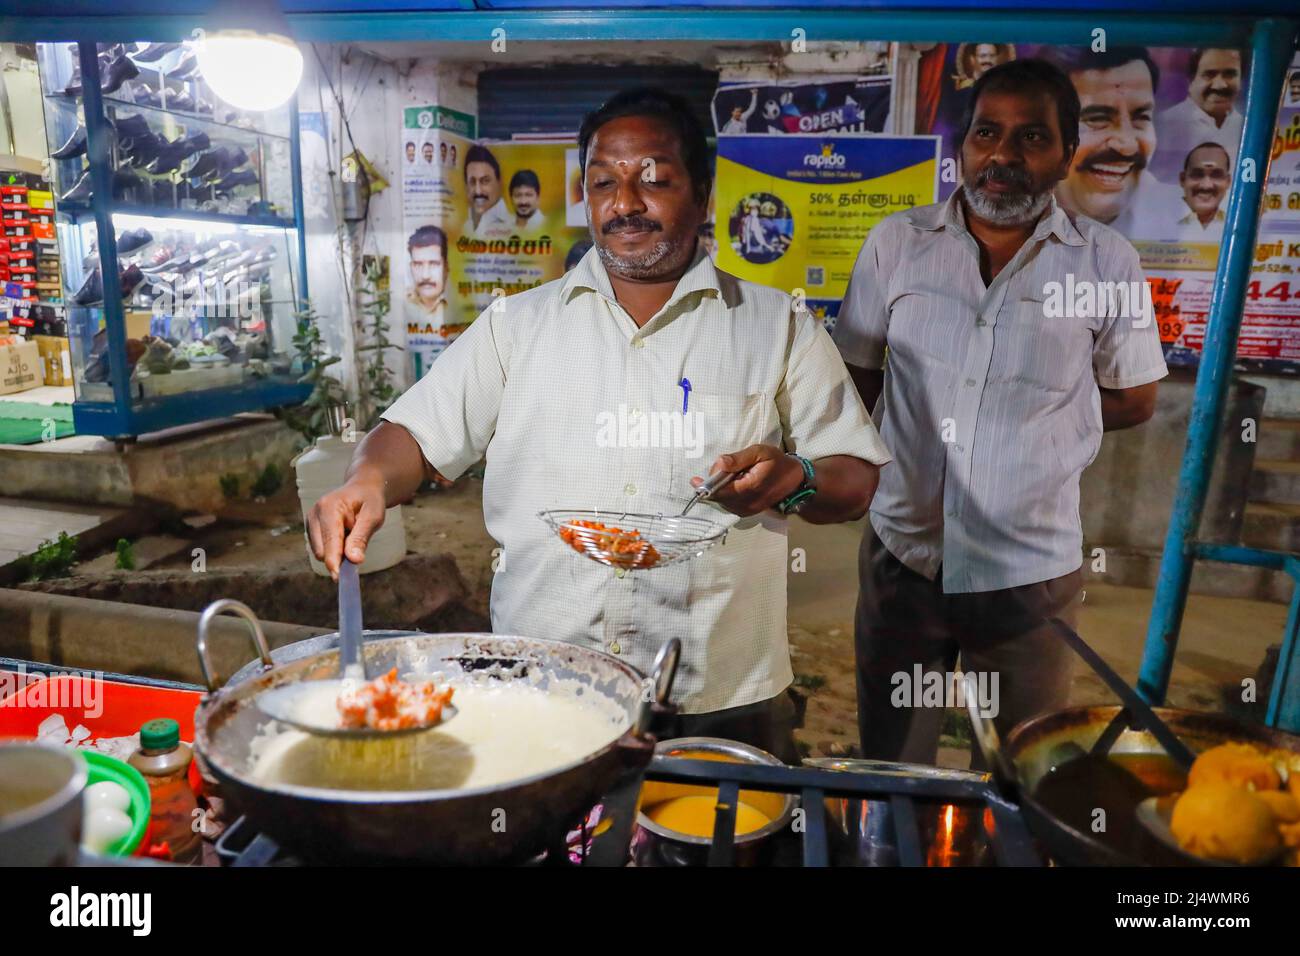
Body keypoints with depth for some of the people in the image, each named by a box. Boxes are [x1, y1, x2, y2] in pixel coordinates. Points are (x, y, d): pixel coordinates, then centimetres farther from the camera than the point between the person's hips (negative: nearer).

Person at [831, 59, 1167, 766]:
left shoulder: (1107, 263, -4)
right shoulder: (896, 242, -1)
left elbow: (1133, 398, 7)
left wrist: (1034, 415, -4)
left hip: (1032, 571, 0)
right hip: (903, 555, 1)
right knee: (889, 772, 18)